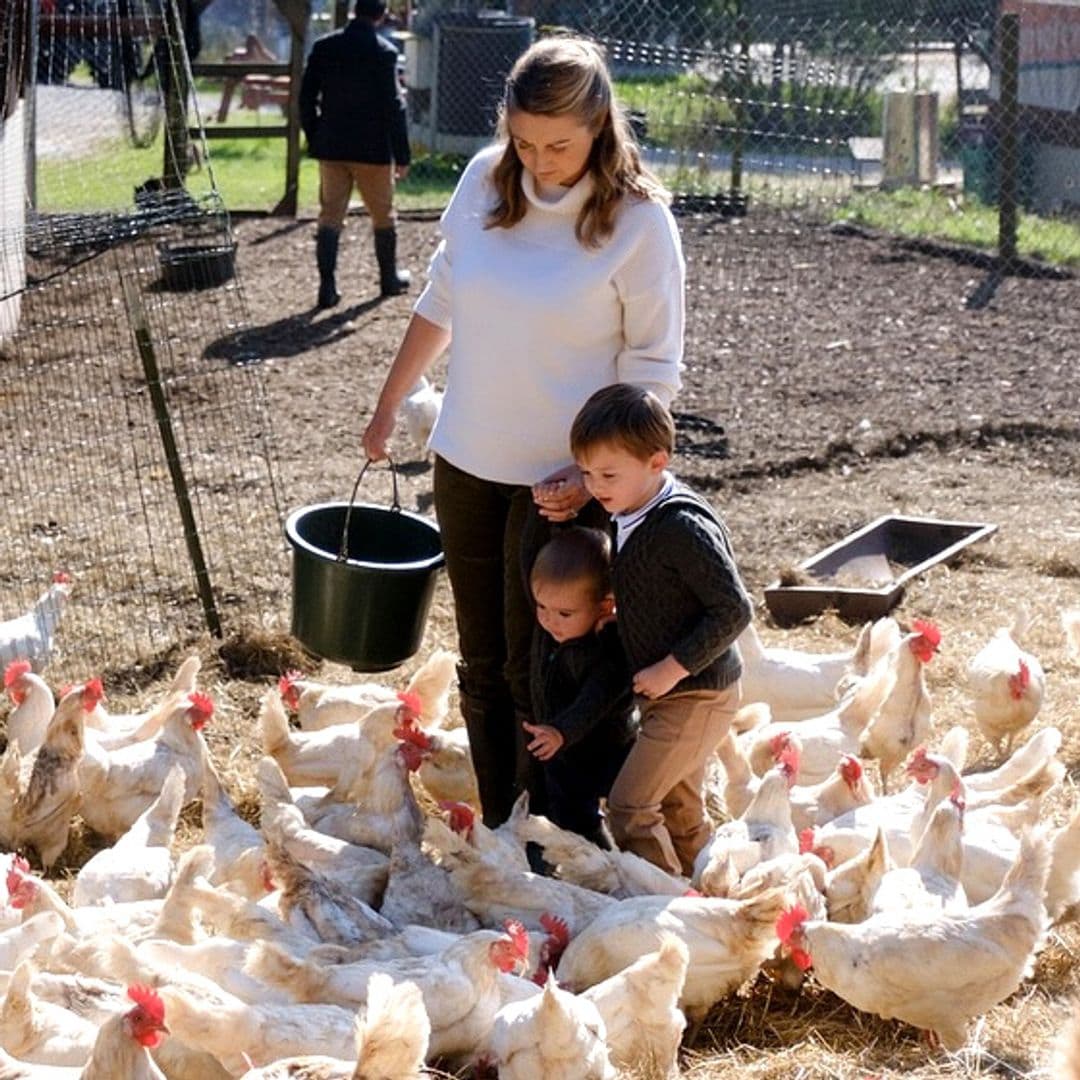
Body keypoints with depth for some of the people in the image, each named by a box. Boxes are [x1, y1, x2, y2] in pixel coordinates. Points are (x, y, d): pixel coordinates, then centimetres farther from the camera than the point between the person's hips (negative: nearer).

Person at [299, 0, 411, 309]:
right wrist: (402, 155, -6)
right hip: (373, 149, -3)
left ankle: (327, 286, -5)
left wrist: (315, 139, 14)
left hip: (331, 147, 3)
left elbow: (306, 98, 4)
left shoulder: (324, 47, 0)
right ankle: (389, 278, 27)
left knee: (330, 215, 5)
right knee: (383, 215, 14)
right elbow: (394, 106, -11)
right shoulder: (384, 52, -12)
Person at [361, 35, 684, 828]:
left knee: (535, 671, 1)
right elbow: (440, 303, 11)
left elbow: (651, 367, -9)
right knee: (482, 664, 12)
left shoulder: (638, 220, -15)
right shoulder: (485, 181, -3)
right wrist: (389, 406, 16)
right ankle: (492, 835, 24)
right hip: (468, 463, 5)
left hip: (561, 478, -5)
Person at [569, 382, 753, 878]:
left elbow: (733, 609, -26)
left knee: (629, 807, -10)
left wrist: (673, 668, -23)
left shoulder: (681, 528, -26)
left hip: (697, 695, -10)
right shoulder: (631, 514, 3)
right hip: (667, 691, 10)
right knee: (679, 809, 20)